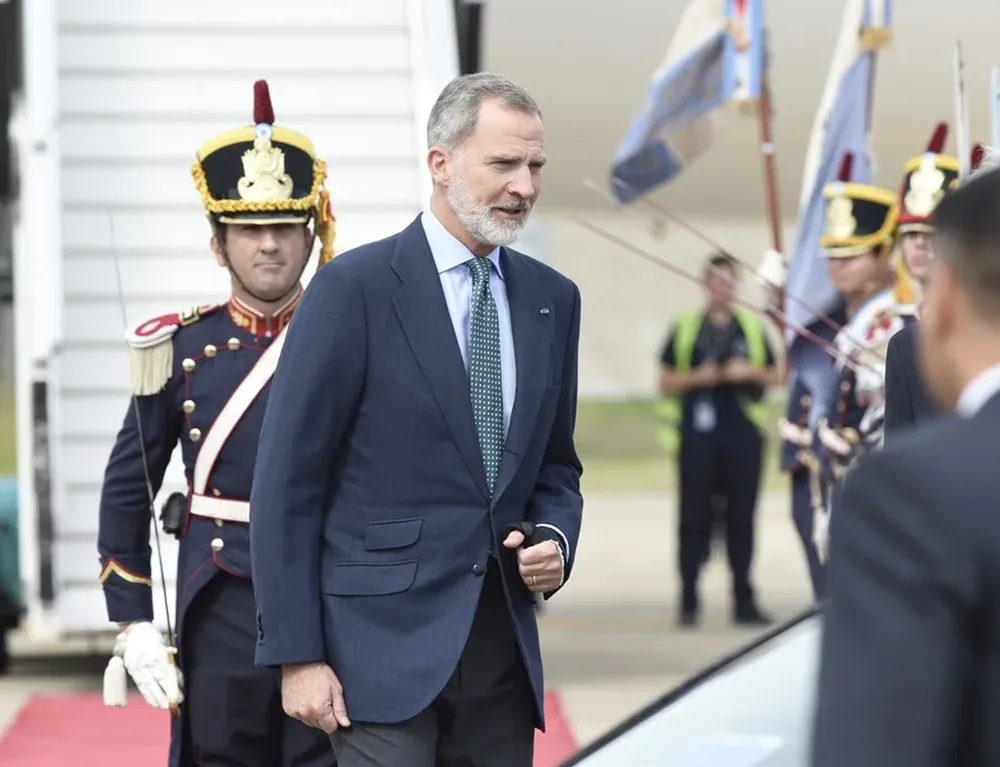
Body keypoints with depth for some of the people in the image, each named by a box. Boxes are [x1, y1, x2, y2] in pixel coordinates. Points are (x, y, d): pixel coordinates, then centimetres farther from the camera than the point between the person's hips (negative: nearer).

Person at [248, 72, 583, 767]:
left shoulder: (551, 299, 12)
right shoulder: (356, 288, -6)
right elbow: (288, 483, -7)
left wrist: (556, 540, -1)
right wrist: (297, 655, -11)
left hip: (503, 649, 6)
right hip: (385, 638, -6)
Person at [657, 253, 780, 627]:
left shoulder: (754, 328, 13)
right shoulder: (685, 329, 7)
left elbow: (773, 377, 14)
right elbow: (666, 382, 6)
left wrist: (751, 372, -5)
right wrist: (697, 377, -11)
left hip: (744, 432, 2)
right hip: (697, 434, -2)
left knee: (741, 517, 3)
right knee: (695, 517, -2)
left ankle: (744, 600, 8)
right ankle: (688, 600, 3)